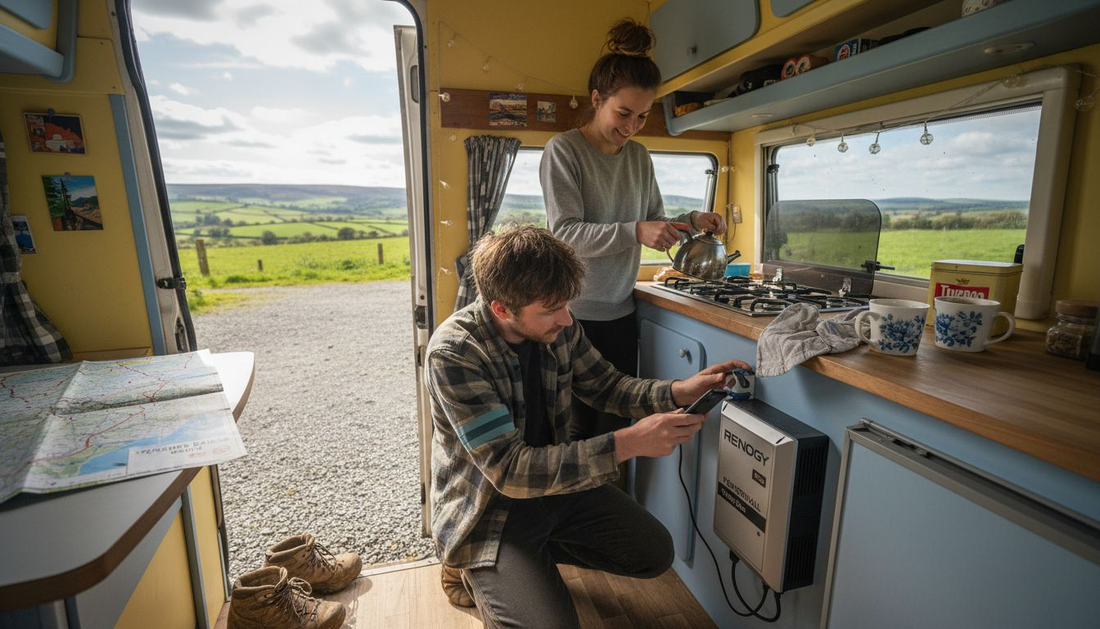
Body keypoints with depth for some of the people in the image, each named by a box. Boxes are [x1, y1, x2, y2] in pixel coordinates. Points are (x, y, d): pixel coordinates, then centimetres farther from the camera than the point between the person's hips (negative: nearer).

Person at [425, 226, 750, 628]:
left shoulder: (557, 326, -11)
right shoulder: (453, 353, -29)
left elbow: (605, 386, 4)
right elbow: (510, 470, -32)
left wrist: (677, 392, -14)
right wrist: (628, 443, -36)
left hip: (556, 477, 6)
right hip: (486, 506, -5)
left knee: (654, 553, 6)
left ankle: (532, 554, 19)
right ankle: (475, 568, 10)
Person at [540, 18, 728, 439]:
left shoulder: (639, 157, 11)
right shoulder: (563, 150, -7)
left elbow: (653, 222, 18)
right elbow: (565, 232, -16)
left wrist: (692, 221, -1)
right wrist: (635, 232, -26)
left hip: (620, 311, 6)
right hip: (574, 313, -5)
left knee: (620, 420, 9)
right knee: (578, 425, 0)